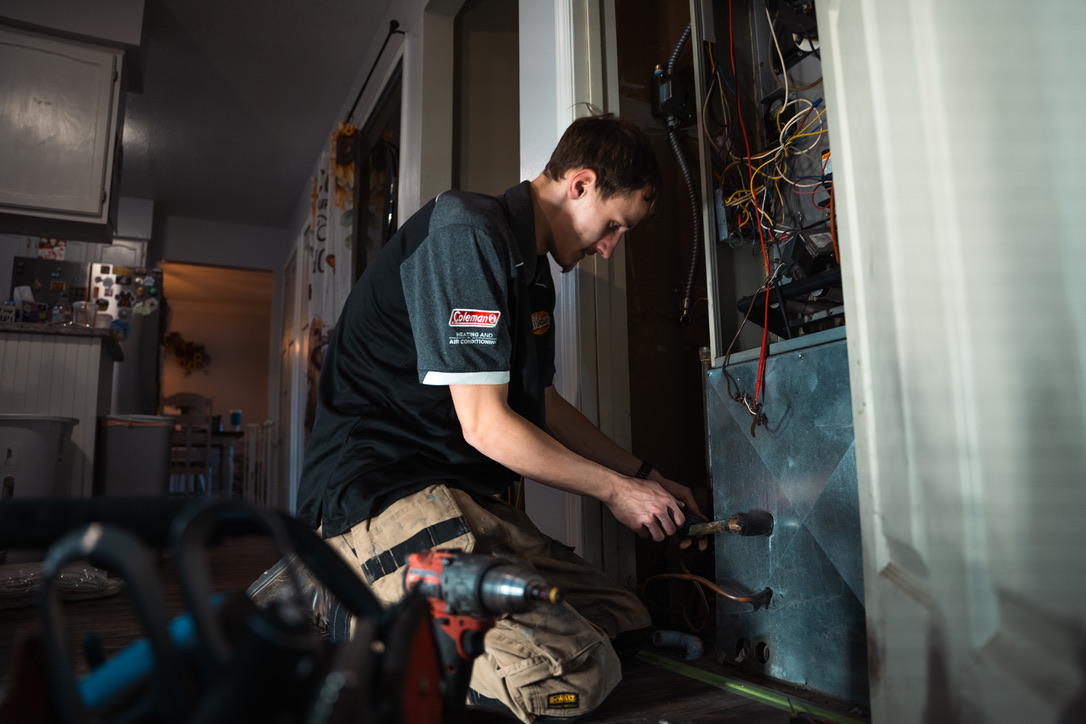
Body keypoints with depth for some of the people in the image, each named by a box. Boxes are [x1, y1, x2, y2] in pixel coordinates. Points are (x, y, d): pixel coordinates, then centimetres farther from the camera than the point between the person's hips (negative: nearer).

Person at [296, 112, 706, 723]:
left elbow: (543, 404, 24)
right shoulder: (466, 234, -13)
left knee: (626, 620, 3)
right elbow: (485, 426, -16)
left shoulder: (533, 270, 18)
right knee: (570, 675, -25)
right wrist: (616, 489, -5)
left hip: (463, 493, 11)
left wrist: (641, 475, 22)